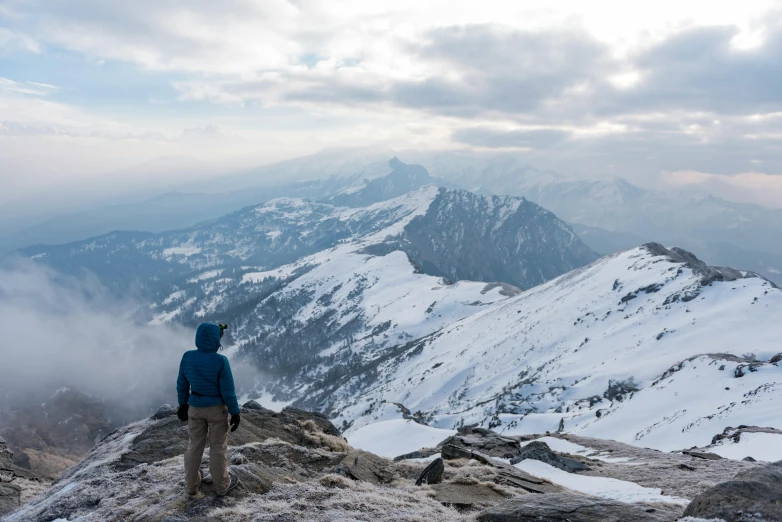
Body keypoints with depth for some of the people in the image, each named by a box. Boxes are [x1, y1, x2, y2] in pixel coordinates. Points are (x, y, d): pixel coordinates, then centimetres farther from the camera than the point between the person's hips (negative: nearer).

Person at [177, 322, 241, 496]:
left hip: (195, 408, 4)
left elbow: (182, 384, 2)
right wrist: (235, 413, -7)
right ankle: (222, 485, 27)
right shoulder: (220, 361, -24)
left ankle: (192, 484, 34)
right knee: (218, 447, 12)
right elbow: (228, 391, -18)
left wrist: (183, 404, 16)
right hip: (216, 409, -4)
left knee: (195, 445, 19)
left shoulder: (187, 357, -11)